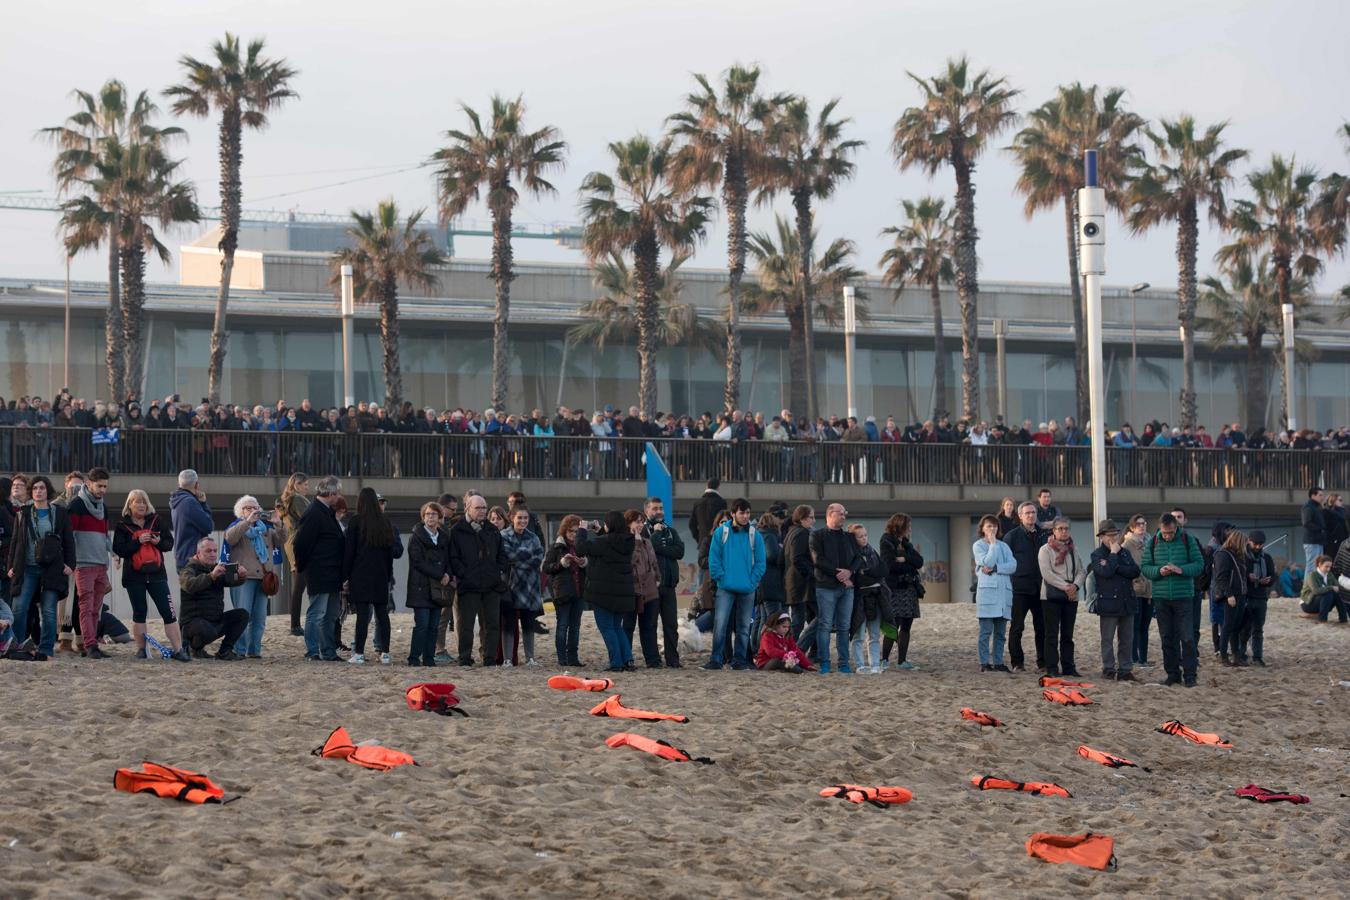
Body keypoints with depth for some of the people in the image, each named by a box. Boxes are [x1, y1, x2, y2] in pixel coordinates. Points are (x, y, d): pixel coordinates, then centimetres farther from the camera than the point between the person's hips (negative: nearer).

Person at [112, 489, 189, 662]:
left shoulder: (157, 521, 7)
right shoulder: (122, 526, 1)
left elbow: (169, 543, 8)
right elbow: (118, 549, -9)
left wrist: (159, 542, -13)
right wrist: (138, 541, -18)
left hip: (156, 574, 1)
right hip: (134, 576, -1)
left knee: (168, 611, -6)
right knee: (139, 612, 7)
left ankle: (178, 649, -6)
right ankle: (141, 649, 16)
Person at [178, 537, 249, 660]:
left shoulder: (218, 569, 14)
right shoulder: (189, 569, -9)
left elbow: (231, 580, -3)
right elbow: (190, 585, -32)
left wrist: (241, 576, -28)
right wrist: (211, 576, -46)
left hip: (216, 619, 7)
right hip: (194, 620, -7)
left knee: (242, 615, -7)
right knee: (208, 631, -37)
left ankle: (225, 651, -1)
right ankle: (196, 648, -2)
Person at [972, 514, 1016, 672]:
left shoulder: (1004, 546, 15)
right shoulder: (978, 546, 4)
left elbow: (1013, 565, 0)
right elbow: (987, 562, -13)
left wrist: (995, 568, -11)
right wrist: (993, 544, -8)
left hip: (1004, 591, 5)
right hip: (987, 591, -5)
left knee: (1000, 632, 6)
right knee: (986, 631, -6)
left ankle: (998, 662, 9)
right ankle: (984, 663, -5)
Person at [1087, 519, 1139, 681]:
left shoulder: (1125, 553, 14)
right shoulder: (1097, 555, -3)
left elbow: (1135, 571, 0)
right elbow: (1106, 572, -20)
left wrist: (1117, 568, -11)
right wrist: (1113, 553, -11)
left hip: (1127, 601, 5)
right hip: (1108, 602, -5)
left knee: (1127, 638, 7)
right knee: (1108, 639, -1)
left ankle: (1125, 669, 12)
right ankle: (1108, 669, 5)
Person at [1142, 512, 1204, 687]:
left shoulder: (1187, 540, 0)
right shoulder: (1152, 543, 4)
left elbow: (1199, 564, -1)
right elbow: (1144, 567, 5)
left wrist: (1181, 570, -18)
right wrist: (1158, 571, -15)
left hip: (1183, 596, -2)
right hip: (1161, 598, 2)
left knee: (1187, 638, -5)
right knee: (1167, 639, 8)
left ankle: (1189, 676, -1)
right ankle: (1173, 674, 16)